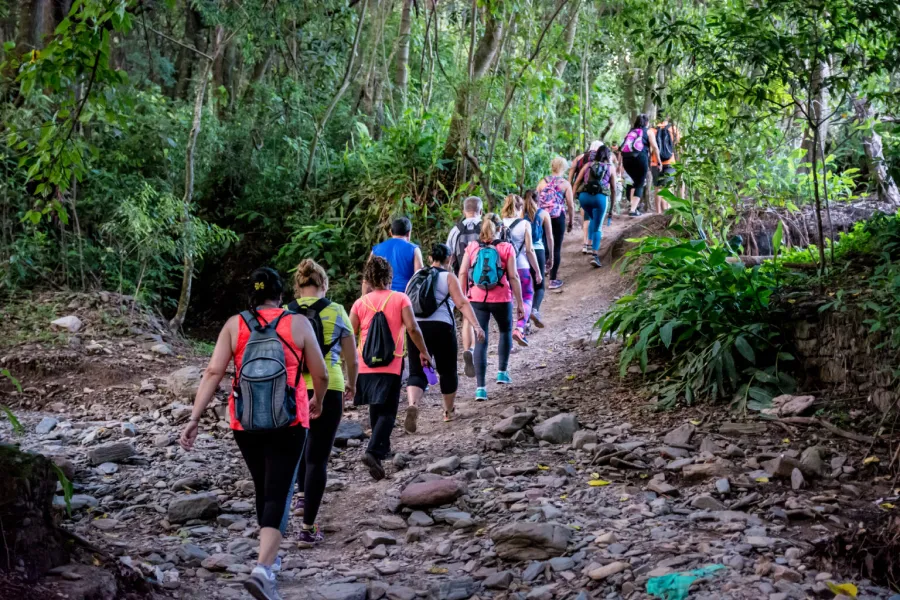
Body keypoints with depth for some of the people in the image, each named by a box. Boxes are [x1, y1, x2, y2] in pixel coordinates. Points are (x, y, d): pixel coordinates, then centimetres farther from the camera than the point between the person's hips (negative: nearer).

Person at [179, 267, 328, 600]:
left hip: (245, 423, 3)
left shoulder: (234, 325, 2)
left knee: (263, 490, 21)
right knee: (278, 494, -2)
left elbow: (213, 372, -6)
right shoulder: (298, 324, -1)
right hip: (288, 423, -3)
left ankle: (269, 557, 36)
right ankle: (263, 569, -18)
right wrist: (317, 401, 22)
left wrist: (194, 418, -6)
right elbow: (321, 375, 3)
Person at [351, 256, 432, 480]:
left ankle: (382, 448, 35)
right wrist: (423, 352, 2)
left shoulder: (361, 303, 3)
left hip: (365, 365, 3)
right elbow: (412, 328, -11)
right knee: (387, 411, -2)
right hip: (390, 365, -3)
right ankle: (373, 451, -22)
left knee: (376, 408, 21)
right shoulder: (400, 299, -2)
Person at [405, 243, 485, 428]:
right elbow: (462, 304, -12)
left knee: (417, 372, 0)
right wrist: (476, 326, -18)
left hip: (416, 327, 3)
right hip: (441, 327, -3)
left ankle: (412, 405, -28)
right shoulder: (449, 277, 0)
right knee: (448, 370, 16)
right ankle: (449, 411, 31)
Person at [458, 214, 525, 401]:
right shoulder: (506, 248, -5)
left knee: (481, 340, 3)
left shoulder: (472, 247, 1)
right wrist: (520, 303, 0)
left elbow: (462, 274, 0)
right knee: (505, 331, 27)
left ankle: (480, 387, -3)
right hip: (501, 299, -1)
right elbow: (513, 277, -6)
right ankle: (502, 371, 31)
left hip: (477, 299, 1)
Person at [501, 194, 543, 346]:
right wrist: (538, 271, 2)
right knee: (527, 298, 11)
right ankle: (519, 328, -12)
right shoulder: (524, 224, -5)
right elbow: (529, 250, -6)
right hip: (521, 268, -3)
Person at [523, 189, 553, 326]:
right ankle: (535, 309, -21)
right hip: (538, 251, -2)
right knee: (540, 285, 6)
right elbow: (549, 237, 4)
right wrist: (551, 256, 12)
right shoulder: (543, 214, 4)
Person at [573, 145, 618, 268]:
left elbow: (577, 182, 9)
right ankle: (595, 255, -11)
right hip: (600, 197, -3)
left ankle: (591, 244, 23)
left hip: (584, 196, 3)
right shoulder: (610, 167, 14)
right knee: (597, 227, 2)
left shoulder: (588, 165, 18)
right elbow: (613, 188, 13)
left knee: (593, 219, 30)